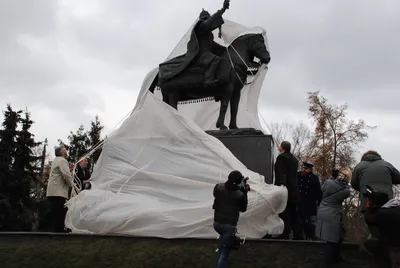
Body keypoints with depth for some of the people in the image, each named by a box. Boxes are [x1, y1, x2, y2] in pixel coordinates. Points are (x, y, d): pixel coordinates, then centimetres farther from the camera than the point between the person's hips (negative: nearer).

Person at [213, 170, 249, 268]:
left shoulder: (218, 187, -7)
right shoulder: (240, 195, -13)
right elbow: (243, 209, 5)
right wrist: (245, 193, 8)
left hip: (217, 223, 5)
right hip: (229, 226, -5)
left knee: (223, 236, 37)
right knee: (225, 253, 1)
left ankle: (220, 258, 41)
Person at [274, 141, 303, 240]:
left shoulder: (281, 157, -9)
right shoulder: (294, 158, 17)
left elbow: (281, 172, -24)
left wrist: (281, 183, -35)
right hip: (294, 190, 8)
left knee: (284, 214, -4)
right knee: (294, 214, 12)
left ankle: (284, 235, -3)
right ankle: (298, 235, 15)